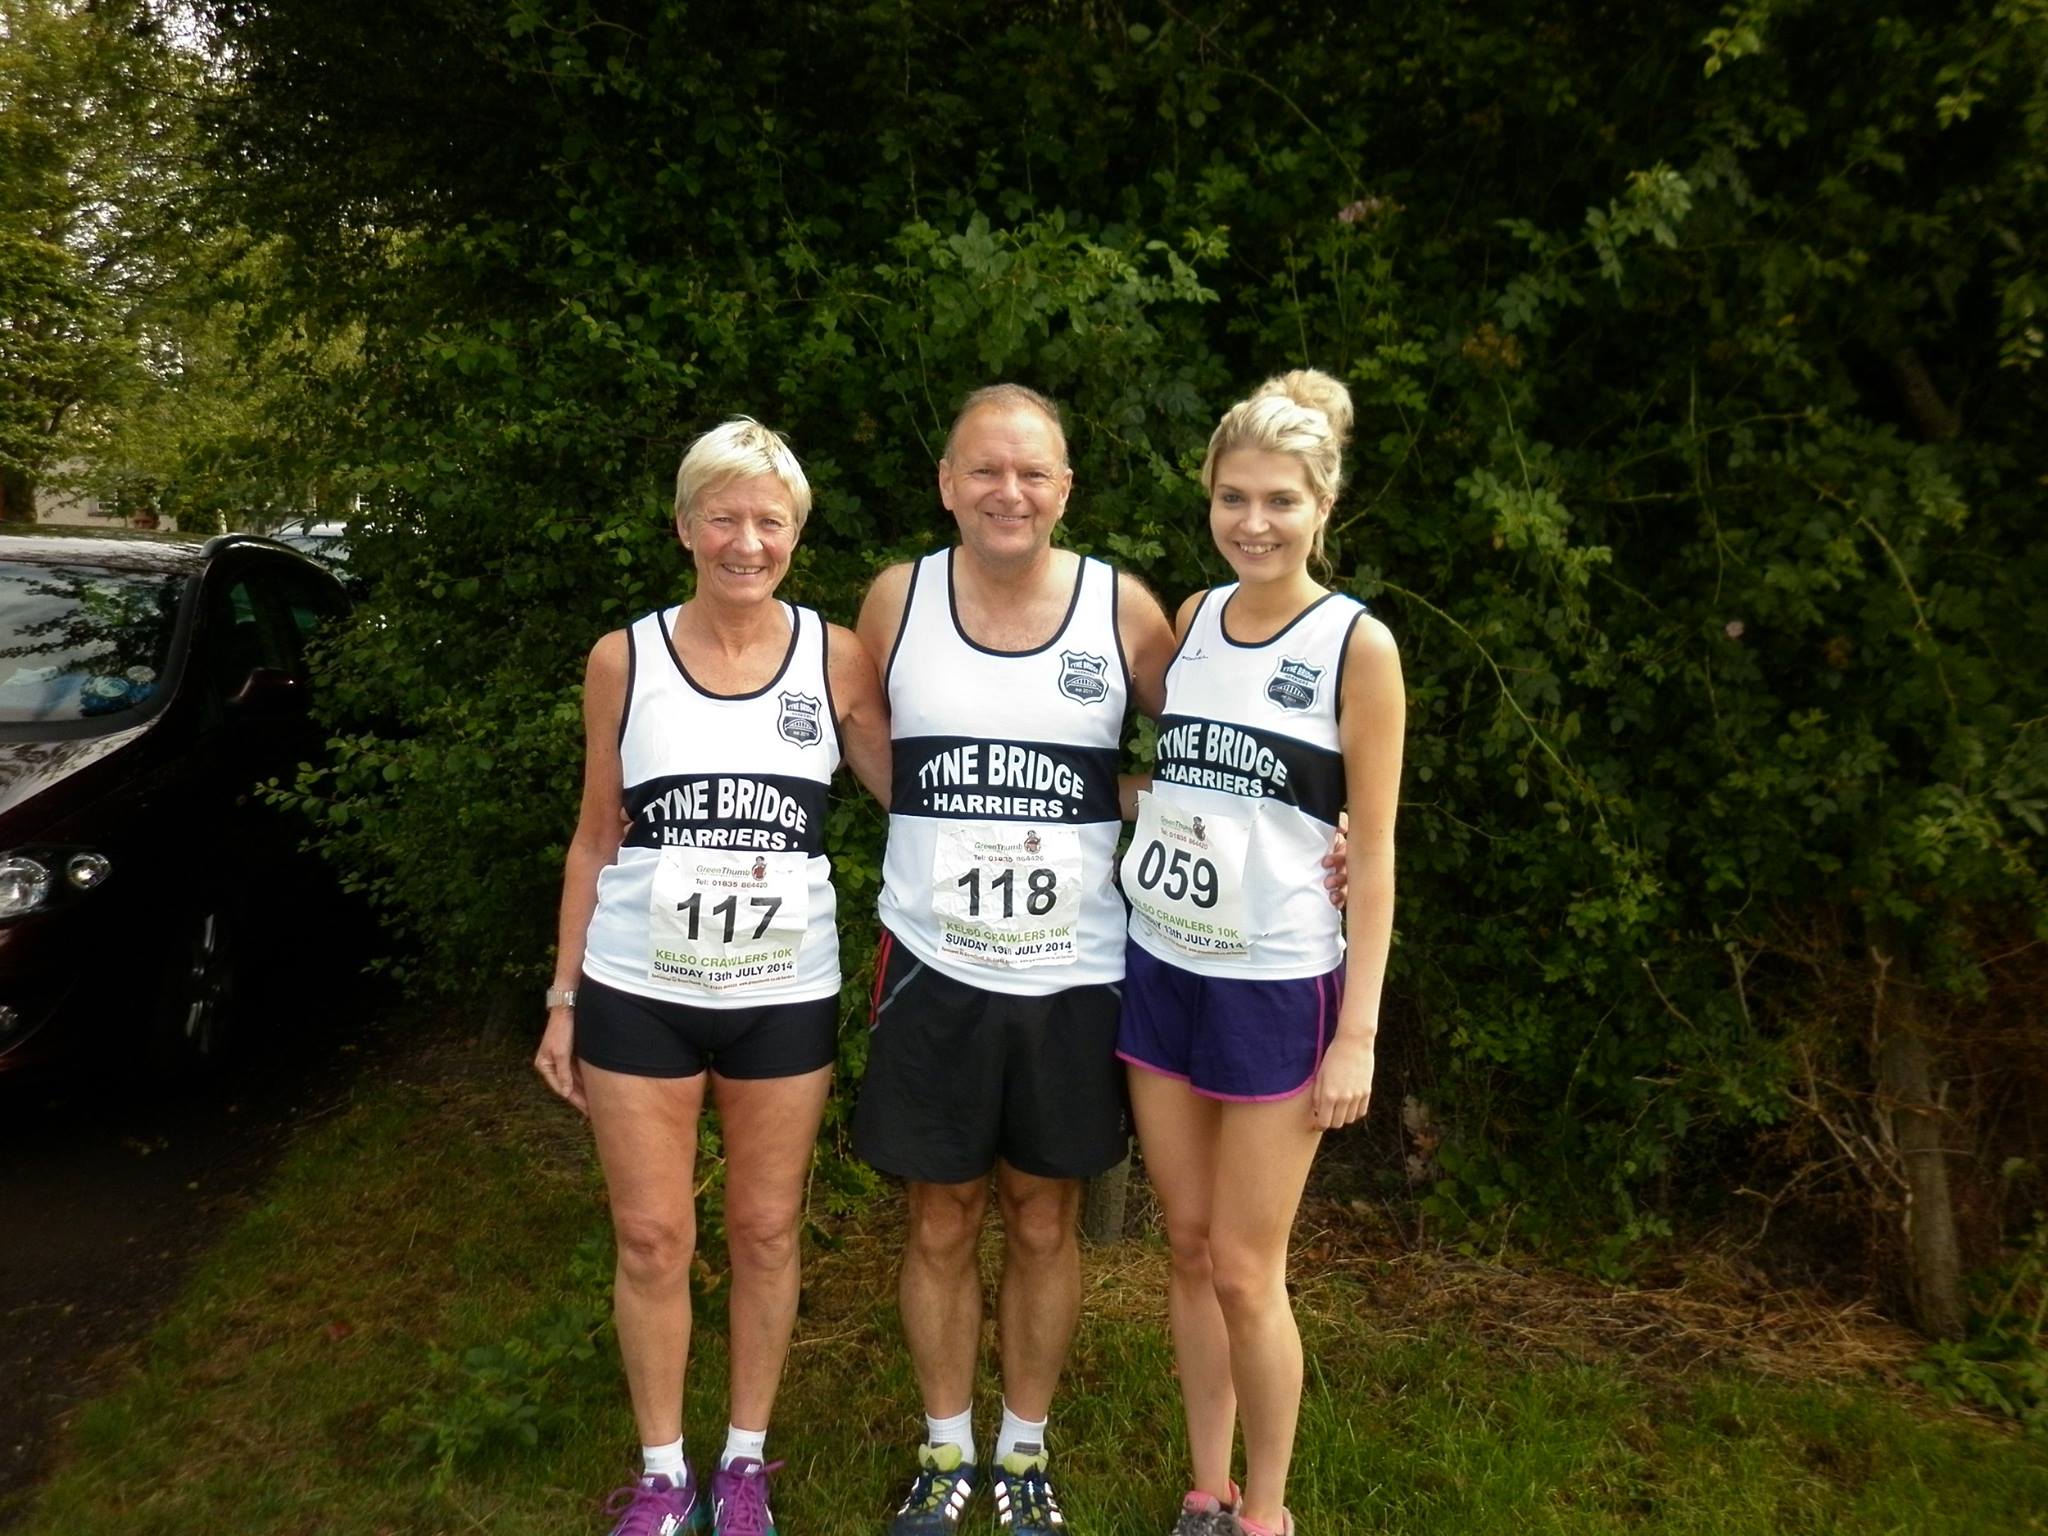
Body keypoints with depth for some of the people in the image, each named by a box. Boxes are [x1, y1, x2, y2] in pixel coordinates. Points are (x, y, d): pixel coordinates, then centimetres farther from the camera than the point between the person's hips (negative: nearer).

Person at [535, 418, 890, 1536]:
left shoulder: (838, 660, -3)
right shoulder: (624, 660, -1)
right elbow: (596, 837, 5)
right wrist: (562, 999, 5)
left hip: (784, 994, 0)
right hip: (639, 992, 0)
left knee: (765, 1231, 12)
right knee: (652, 1240, 8)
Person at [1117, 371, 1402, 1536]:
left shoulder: (1357, 645, -9)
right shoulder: (1192, 618, 5)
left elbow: (1374, 851, -9)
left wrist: (1359, 1032, -11)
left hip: (1276, 989, -4)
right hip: (1160, 968, 5)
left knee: (1244, 1271, 3)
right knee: (1189, 1246, 13)